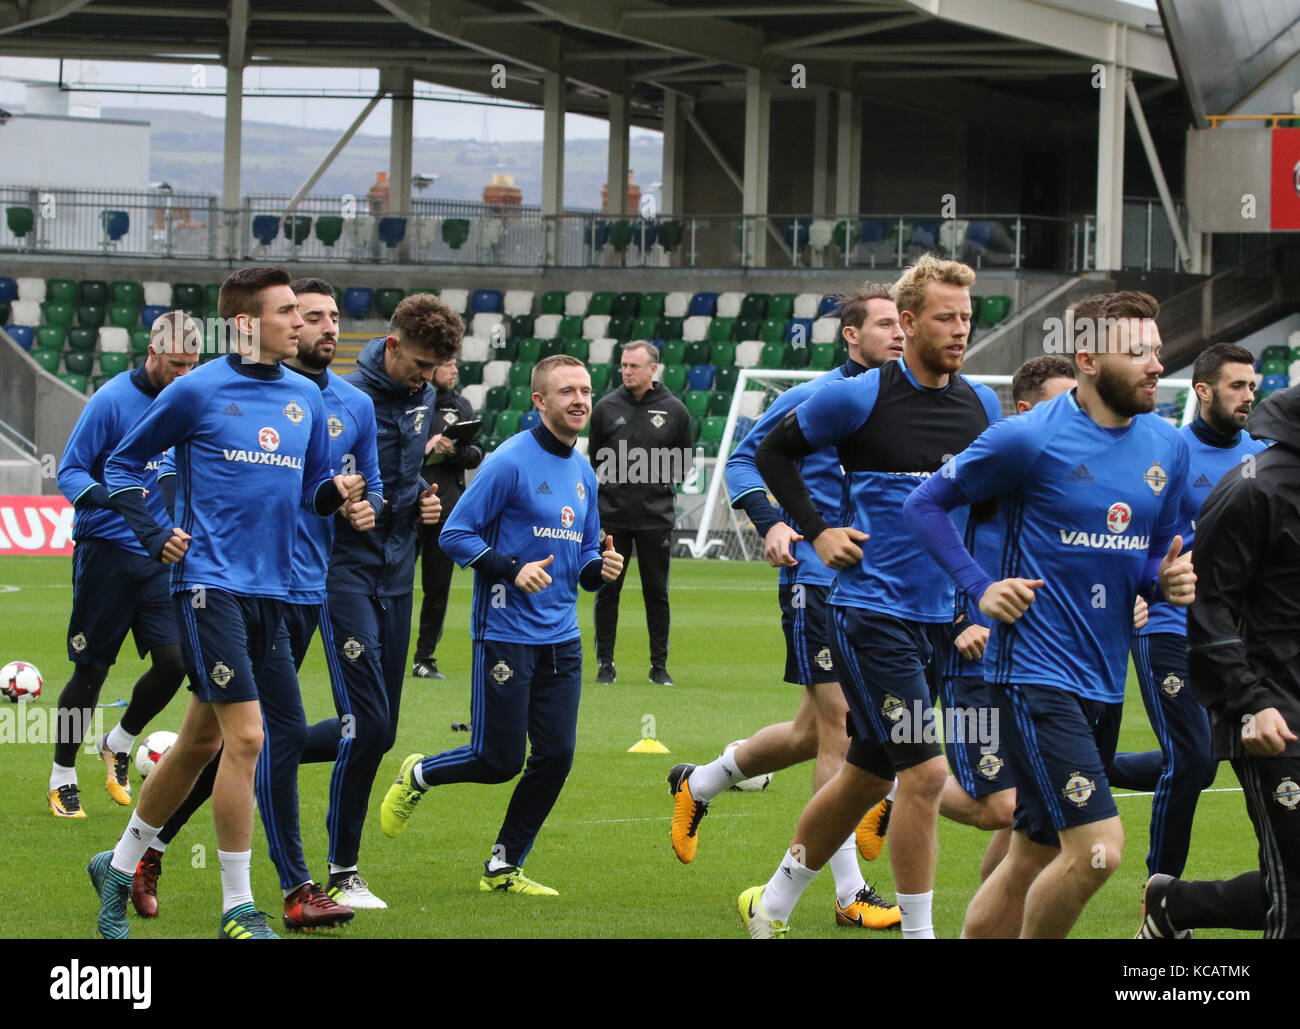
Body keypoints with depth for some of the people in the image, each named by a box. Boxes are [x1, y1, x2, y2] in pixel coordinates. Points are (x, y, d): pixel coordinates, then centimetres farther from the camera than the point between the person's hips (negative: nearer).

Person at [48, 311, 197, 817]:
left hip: (160, 556, 5)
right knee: (92, 668, 0)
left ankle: (120, 744, 21)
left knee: (175, 660, -6)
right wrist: (107, 497, -28)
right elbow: (69, 472, -10)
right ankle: (62, 779, 14)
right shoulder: (112, 400, -10)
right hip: (106, 551, -5)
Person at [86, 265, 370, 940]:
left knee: (201, 741, 13)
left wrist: (335, 492, -3)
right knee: (245, 736, -14)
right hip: (210, 582, -6)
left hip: (270, 590, 6)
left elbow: (313, 490, 19)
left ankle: (118, 868, 30)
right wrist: (153, 536, -6)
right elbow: (122, 464, 5)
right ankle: (237, 909, -7)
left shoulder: (306, 398, 11)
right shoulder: (199, 391, -5)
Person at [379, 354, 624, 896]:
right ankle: (417, 775, 25)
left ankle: (504, 867, 15)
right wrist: (512, 569, -21)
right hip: (506, 633, -7)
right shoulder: (510, 461, -10)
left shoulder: (582, 472, 13)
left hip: (561, 640, 7)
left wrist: (601, 568, 0)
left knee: (556, 756, 1)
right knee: (499, 761, -5)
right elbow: (455, 534, -10)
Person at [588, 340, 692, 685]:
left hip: (655, 517, -1)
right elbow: (595, 459, 12)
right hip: (611, 515, 1)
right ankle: (605, 663, 10)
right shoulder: (606, 407, 3)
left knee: (657, 593, 3)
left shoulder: (674, 410, 2)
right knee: (607, 591, 3)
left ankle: (659, 666, 11)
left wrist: (663, 486, 2)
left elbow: (684, 461, 12)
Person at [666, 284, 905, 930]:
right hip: (817, 579, -6)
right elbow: (744, 459, 2)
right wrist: (770, 521, -13)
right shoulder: (812, 400, -6)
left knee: (813, 734, 13)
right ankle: (850, 896, -5)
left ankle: (697, 785, 38)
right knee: (837, 726, -9)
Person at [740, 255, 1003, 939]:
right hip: (873, 612, -6)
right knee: (925, 772, -15)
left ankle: (773, 902, 32)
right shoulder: (860, 397, -9)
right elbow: (772, 451, 4)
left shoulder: (983, 406, 7)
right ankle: (918, 931, -6)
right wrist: (817, 530, -4)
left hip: (944, 618, 6)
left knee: (868, 775, 15)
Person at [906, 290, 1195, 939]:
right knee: (1097, 849, -18)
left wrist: (1168, 580, -3)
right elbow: (925, 503, 0)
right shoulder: (1030, 439, -11)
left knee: (1031, 862, 13)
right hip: (1035, 675, -7)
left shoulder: (1168, 448, 9)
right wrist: (980, 588, -10)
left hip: (1104, 683, 7)